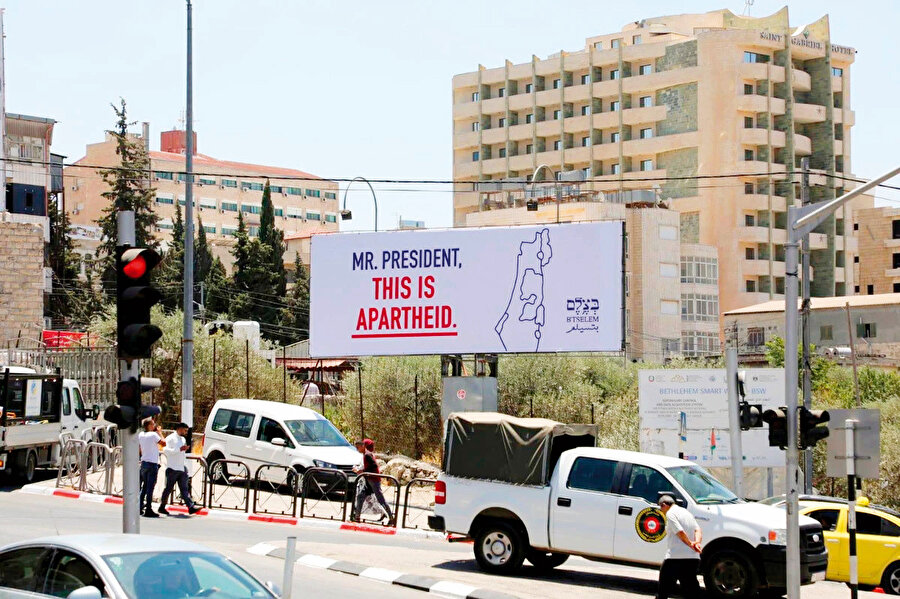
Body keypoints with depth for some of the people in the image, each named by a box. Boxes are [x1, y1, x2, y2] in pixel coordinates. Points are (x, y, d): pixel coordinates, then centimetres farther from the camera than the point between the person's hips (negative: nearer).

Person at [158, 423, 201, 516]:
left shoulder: (183, 439, 19)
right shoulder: (170, 438, -7)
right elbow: (167, 450, -21)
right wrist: (179, 449, -25)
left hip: (182, 469, 7)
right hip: (172, 469, -7)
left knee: (184, 489, 0)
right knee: (168, 489, 1)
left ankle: (191, 506, -8)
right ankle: (162, 507, 13)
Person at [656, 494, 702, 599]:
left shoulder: (670, 514, -6)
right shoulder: (687, 513, 19)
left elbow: (680, 532, -16)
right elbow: (698, 530, 8)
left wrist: (690, 544, -5)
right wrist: (697, 542, -8)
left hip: (675, 557, -7)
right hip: (694, 558, 7)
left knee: (663, 591, 4)